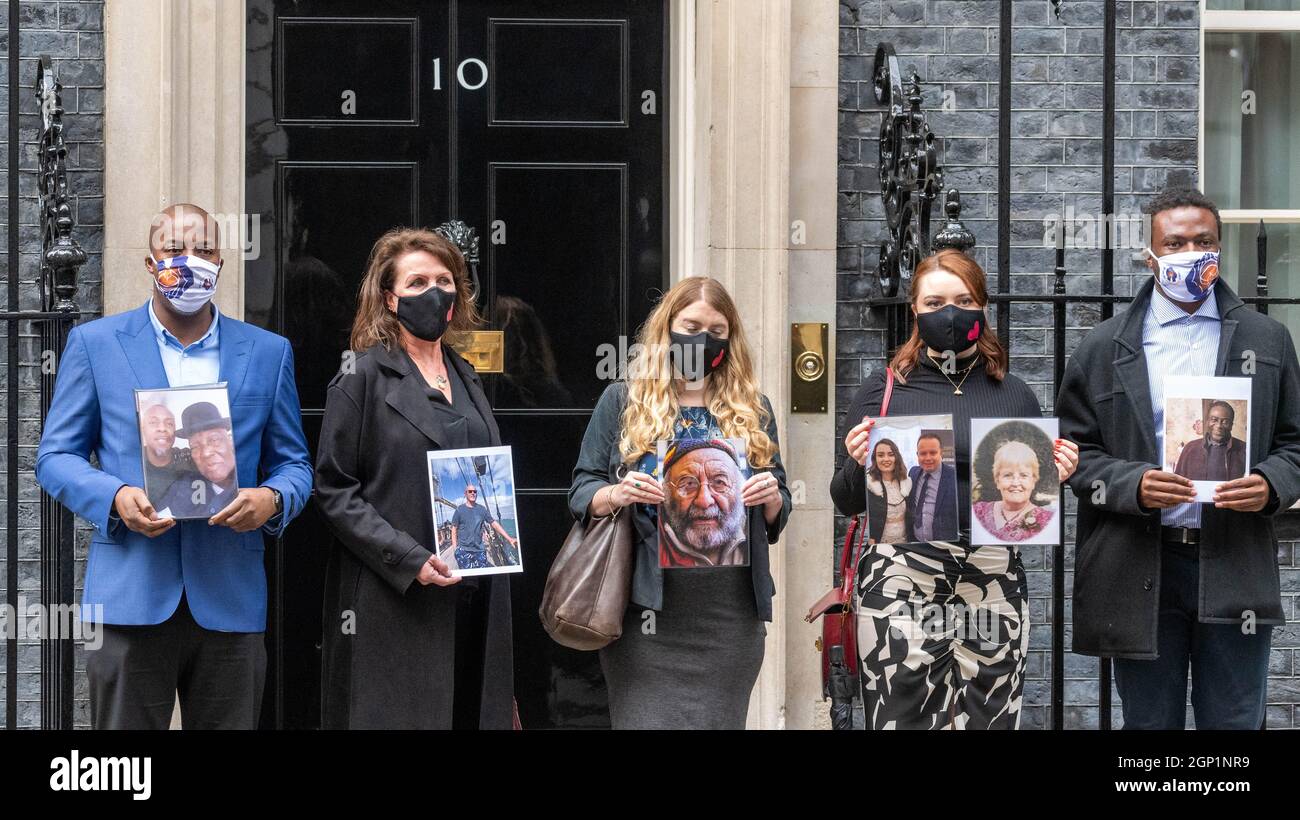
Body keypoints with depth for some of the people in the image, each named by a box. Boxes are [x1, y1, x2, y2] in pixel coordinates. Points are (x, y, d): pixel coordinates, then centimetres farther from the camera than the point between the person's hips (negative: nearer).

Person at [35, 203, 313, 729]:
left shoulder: (268, 353, 11)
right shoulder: (95, 344, 7)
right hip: (130, 599, -2)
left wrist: (273, 499, -10)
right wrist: (115, 497, -14)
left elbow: (293, 463, 14)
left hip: (230, 601, 2)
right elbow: (56, 456, 6)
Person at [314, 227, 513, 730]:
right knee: (403, 716, -4)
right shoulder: (364, 378, -4)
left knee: (470, 712, 5)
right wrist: (409, 559, -18)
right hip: (392, 603, -6)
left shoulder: (465, 378, 17)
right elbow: (332, 490, -9)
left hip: (473, 593, 6)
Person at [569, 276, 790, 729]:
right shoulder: (623, 400, 7)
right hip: (647, 612, -2)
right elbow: (580, 493, 5)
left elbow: (778, 517, 16)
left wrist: (772, 498, -7)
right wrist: (616, 495, -17)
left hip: (730, 618, 2)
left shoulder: (753, 408, 13)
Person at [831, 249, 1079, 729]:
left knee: (988, 720, 0)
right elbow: (848, 503, 8)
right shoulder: (884, 390, 7)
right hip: (901, 582, -2)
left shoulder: (1014, 396, 12)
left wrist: (1054, 477, 0)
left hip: (993, 583, 2)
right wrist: (860, 464, -11)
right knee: (902, 718, -5)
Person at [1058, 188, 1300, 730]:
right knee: (1149, 724, 7)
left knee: (1234, 722, 4)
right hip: (1140, 570, 0)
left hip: (1235, 564, 0)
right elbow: (1075, 450, 4)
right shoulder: (1103, 349, 7)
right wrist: (1134, 485, -14)